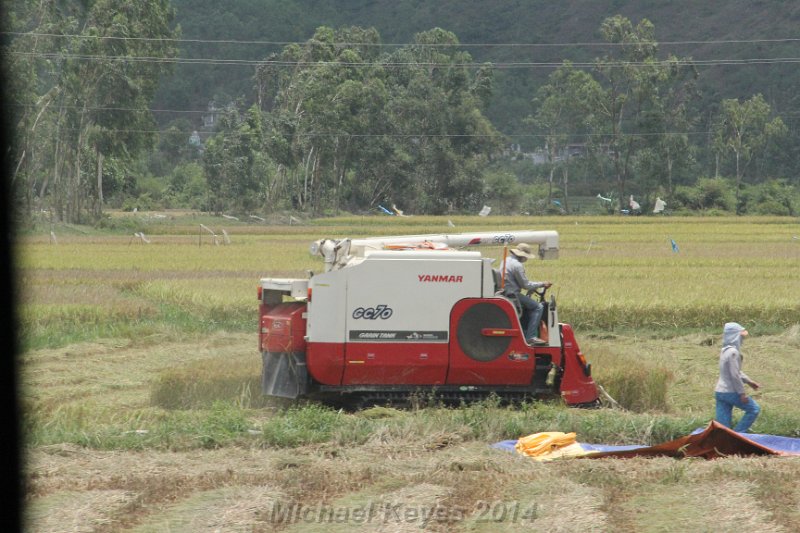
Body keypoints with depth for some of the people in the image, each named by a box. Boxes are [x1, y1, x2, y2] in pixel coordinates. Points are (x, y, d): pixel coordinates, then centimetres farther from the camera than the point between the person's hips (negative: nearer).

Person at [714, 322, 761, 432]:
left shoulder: (725, 351, 10)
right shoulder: (733, 352, -19)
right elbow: (735, 375, -21)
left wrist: (749, 381, 26)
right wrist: (742, 393, -16)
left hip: (720, 392, 8)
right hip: (730, 392, -8)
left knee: (722, 424, 8)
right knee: (754, 409, 7)